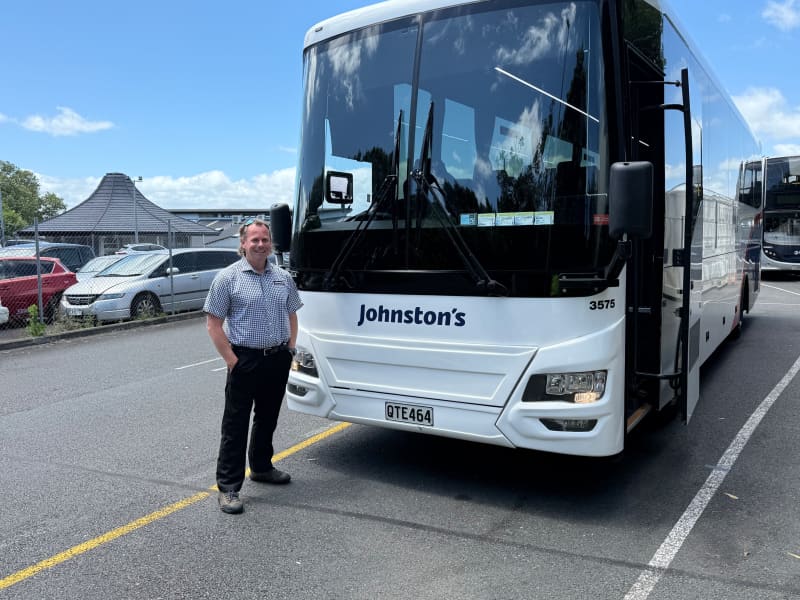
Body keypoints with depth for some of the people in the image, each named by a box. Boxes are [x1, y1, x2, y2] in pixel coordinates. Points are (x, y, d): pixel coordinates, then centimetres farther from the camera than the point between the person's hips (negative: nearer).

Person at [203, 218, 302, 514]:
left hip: (278, 360, 5)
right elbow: (213, 323, -8)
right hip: (245, 360, -5)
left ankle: (261, 467, 38)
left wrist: (289, 349, 7)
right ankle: (228, 487, 6)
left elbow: (292, 315, 18)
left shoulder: (283, 277, 9)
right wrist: (232, 360, -13)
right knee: (235, 424, 0)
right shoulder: (228, 277, -6)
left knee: (268, 418, 19)